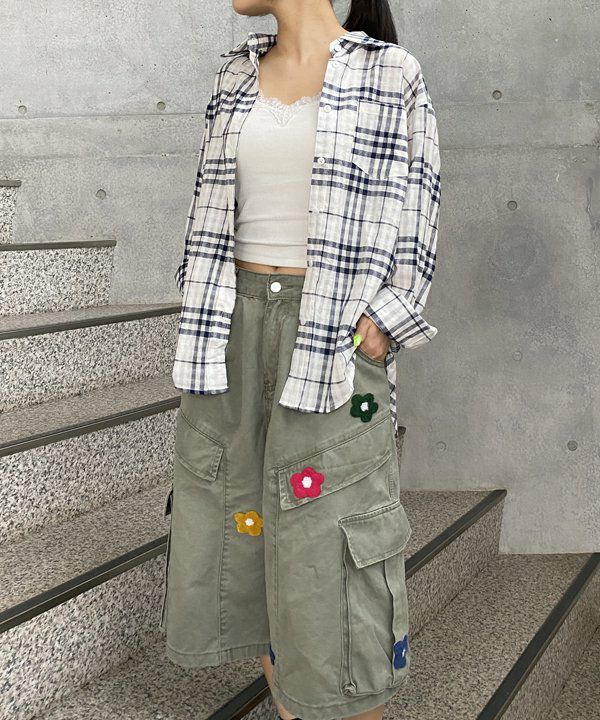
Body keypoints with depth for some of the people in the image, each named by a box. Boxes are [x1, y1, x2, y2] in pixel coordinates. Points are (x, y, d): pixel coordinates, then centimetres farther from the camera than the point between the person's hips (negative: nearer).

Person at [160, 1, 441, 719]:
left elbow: (415, 228, -2)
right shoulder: (237, 75, 11)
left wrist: (376, 329, -13)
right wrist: (206, 336, 6)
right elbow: (219, 215, 14)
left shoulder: (391, 74, -3)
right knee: (243, 533, 10)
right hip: (238, 335, 5)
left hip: (337, 338, -5)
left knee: (334, 559, -3)